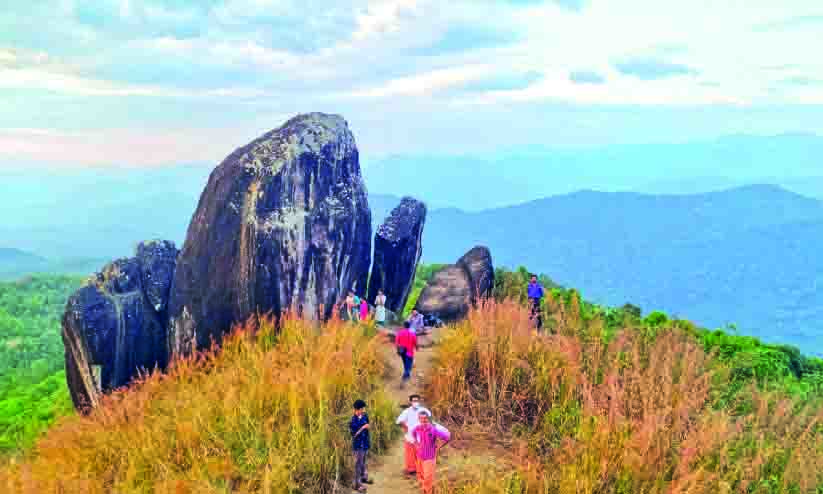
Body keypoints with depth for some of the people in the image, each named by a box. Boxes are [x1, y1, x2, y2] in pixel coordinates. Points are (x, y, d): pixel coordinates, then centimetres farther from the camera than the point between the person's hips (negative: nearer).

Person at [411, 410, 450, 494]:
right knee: (421, 478, 18)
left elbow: (447, 438, -18)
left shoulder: (433, 429, -23)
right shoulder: (418, 428, -8)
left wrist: (438, 448, -9)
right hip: (420, 456, 5)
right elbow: (413, 433, 19)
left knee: (428, 480, -3)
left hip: (429, 457, -5)